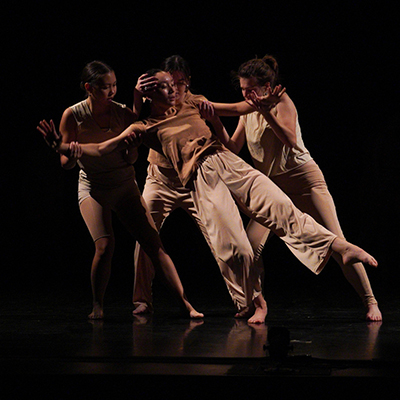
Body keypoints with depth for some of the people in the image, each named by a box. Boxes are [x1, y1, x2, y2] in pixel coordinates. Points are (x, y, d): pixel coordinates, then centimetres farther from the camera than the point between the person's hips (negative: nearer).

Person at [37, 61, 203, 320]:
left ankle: (185, 303, -8)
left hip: (124, 184, 2)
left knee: (153, 243, -9)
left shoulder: (123, 113, -6)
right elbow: (66, 164, -7)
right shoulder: (73, 116, -10)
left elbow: (131, 158, 1)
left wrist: (131, 148, -20)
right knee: (105, 245, -22)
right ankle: (98, 306, -1)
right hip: (93, 186, -2)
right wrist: (68, 151, -29)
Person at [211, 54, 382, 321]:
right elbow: (232, 149, 5)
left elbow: (290, 140, -23)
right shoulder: (248, 111, 8)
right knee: (251, 246, -12)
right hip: (271, 185, 5)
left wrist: (266, 112, -32)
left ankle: (370, 301, -4)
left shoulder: (282, 101, -9)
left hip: (303, 178, -5)